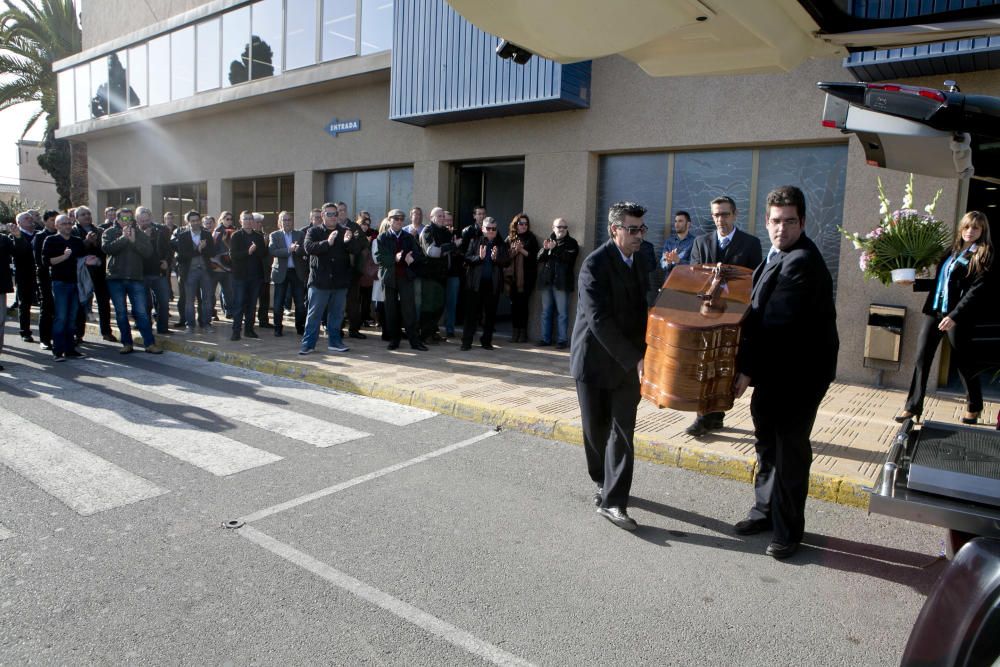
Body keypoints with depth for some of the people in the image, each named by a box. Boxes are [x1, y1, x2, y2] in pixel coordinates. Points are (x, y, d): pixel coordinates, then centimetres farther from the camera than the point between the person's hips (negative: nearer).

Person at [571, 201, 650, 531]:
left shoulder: (640, 260, 5)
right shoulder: (595, 264, -16)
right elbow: (599, 320, -23)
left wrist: (640, 357, 0)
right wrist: (635, 359, -25)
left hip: (629, 360, 5)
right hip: (595, 358, -4)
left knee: (623, 432, 0)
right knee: (596, 430, 10)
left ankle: (612, 501, 7)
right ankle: (603, 481, 35)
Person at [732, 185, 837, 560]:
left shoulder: (801, 262, -21)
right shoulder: (779, 256, 11)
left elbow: (777, 323, -25)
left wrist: (747, 369, -22)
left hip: (798, 374, -9)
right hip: (775, 369, 9)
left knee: (790, 450, 2)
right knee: (767, 444, 17)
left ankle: (788, 531, 16)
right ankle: (766, 510, 33)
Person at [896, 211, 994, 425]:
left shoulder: (983, 255, -4)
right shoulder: (952, 251, 15)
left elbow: (977, 290, -14)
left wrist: (954, 316, -21)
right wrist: (915, 284, 7)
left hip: (958, 316, -6)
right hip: (934, 311, 6)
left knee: (963, 361, 7)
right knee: (921, 358, 1)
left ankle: (974, 407, 27)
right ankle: (913, 406, 6)